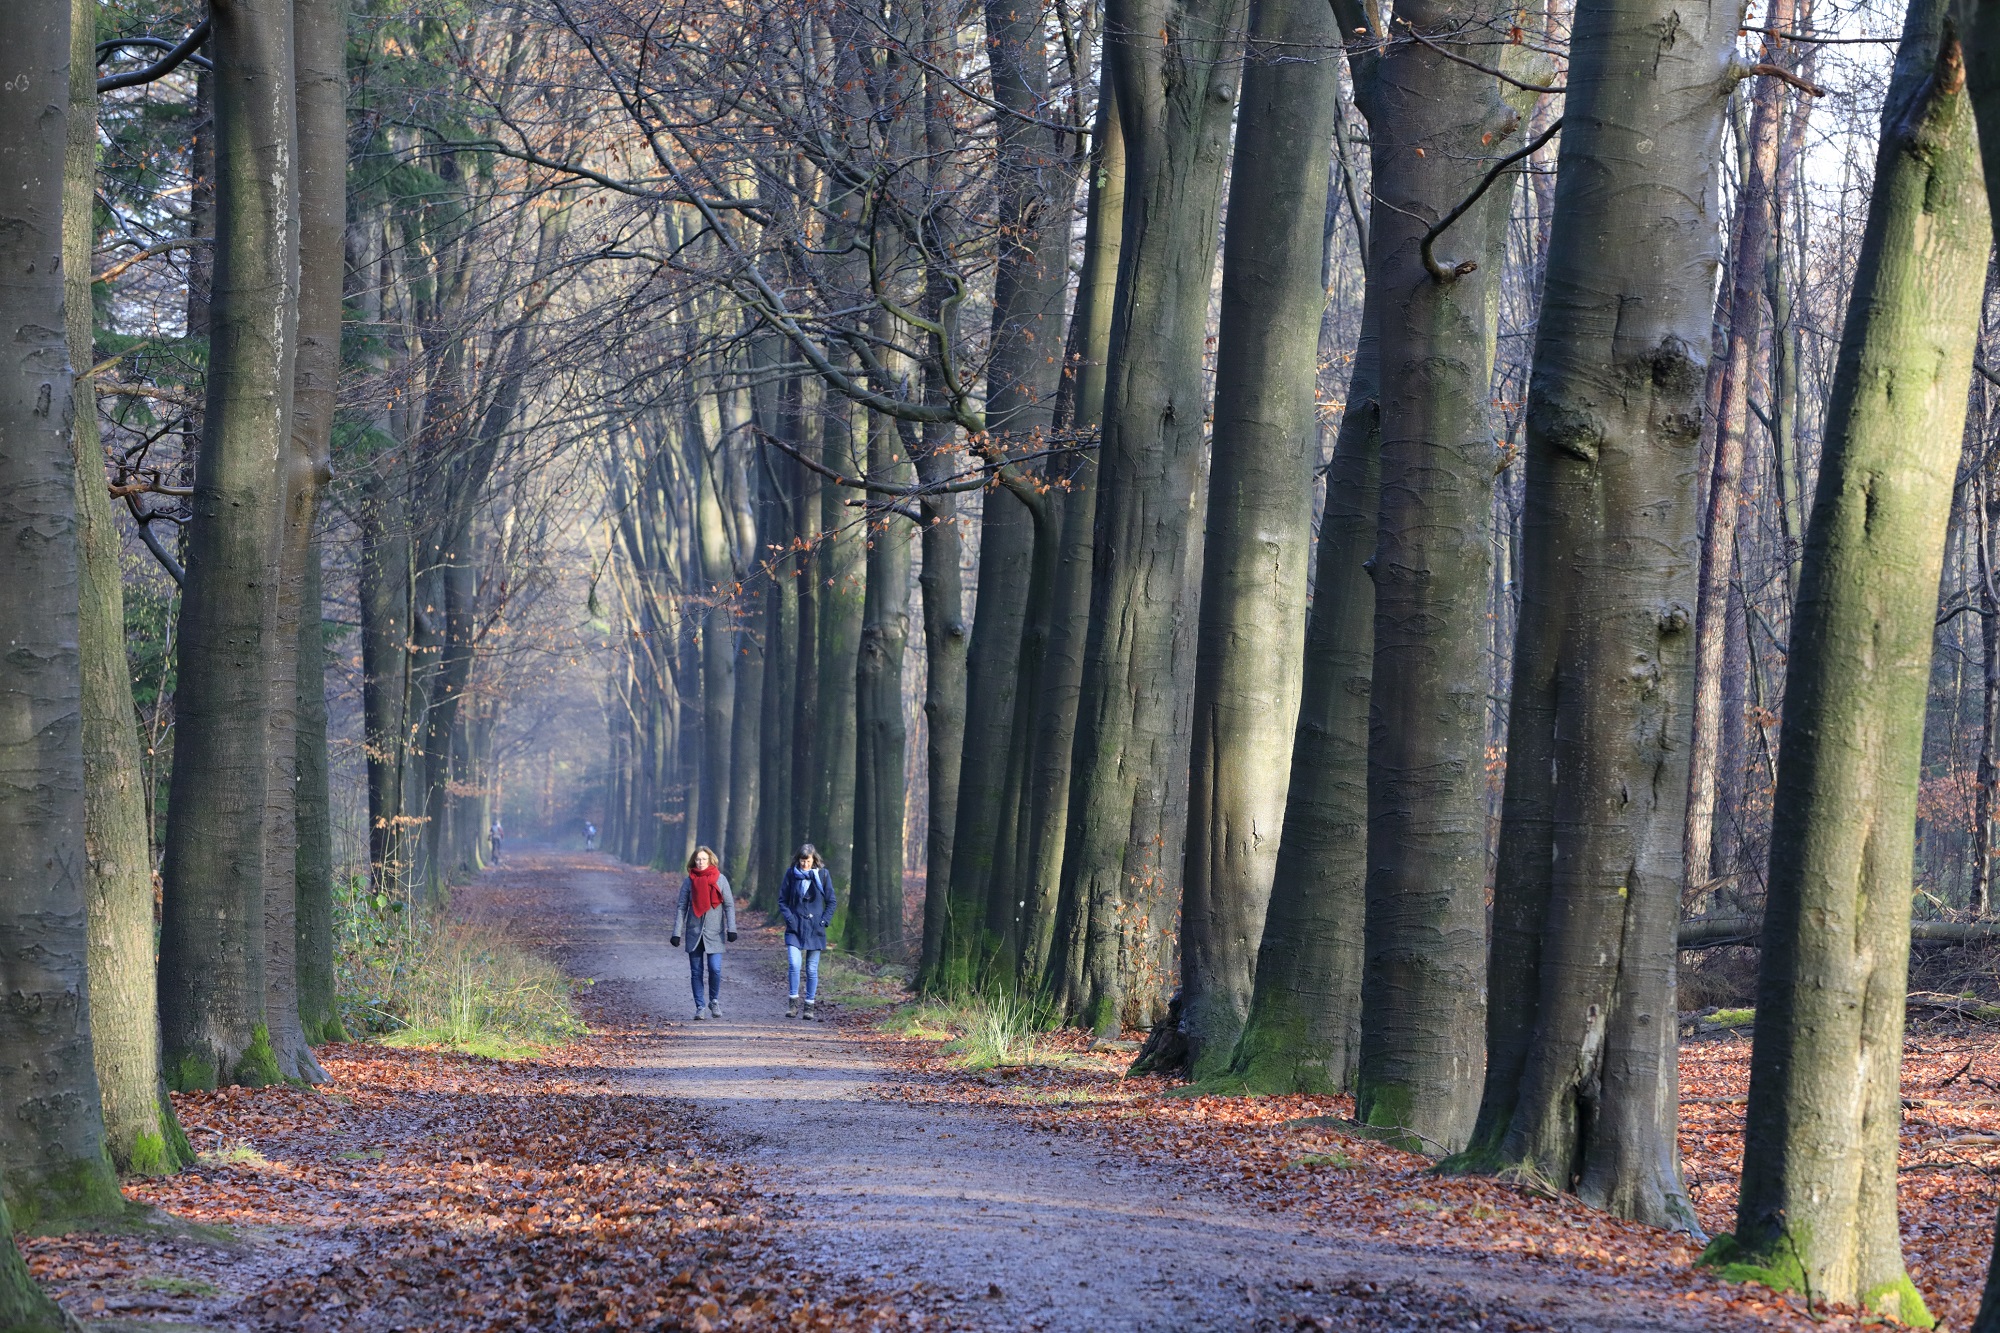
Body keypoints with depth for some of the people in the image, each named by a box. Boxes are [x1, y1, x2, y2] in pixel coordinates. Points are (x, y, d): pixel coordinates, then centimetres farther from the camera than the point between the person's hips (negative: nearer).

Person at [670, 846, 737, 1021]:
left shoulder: (720, 880, 2)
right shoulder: (689, 882, 3)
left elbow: (729, 905, 3)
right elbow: (682, 908, 4)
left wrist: (731, 929, -7)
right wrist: (676, 933, -2)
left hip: (714, 934, -1)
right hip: (694, 933, 1)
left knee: (715, 969, -10)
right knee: (696, 972, 2)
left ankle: (714, 1001, 13)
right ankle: (699, 1007, 10)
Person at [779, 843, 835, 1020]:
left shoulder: (823, 875, 0)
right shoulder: (791, 874, 1)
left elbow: (831, 902, 7)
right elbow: (782, 899, 6)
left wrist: (824, 921, -4)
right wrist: (789, 918, -7)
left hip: (815, 928, 0)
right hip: (795, 928, 0)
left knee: (812, 969, 4)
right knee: (794, 964, -16)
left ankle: (809, 1007, 12)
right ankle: (793, 1002, -5)